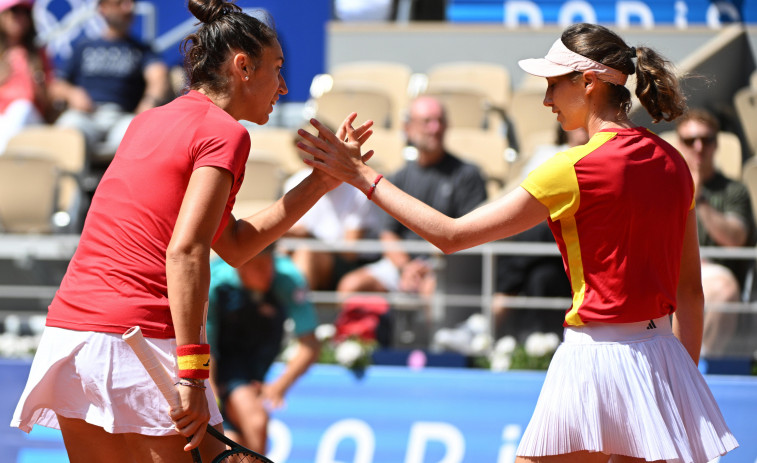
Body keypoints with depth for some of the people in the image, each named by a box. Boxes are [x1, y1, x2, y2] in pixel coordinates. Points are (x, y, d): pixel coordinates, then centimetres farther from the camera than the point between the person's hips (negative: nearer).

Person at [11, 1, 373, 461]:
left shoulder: (147, 122, 21)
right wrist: (192, 372, -21)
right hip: (142, 343, -8)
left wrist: (324, 179, 24)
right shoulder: (224, 132, -3)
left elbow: (235, 245, 23)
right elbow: (185, 252, -17)